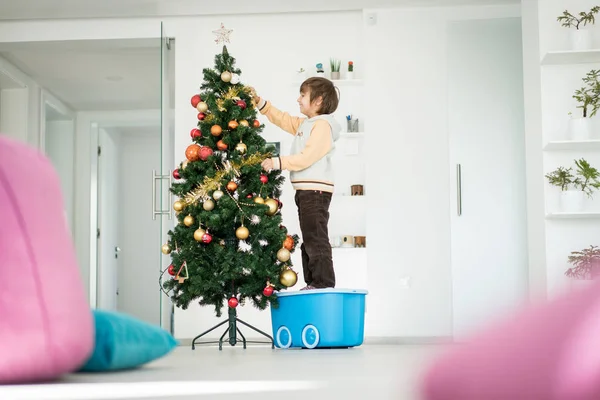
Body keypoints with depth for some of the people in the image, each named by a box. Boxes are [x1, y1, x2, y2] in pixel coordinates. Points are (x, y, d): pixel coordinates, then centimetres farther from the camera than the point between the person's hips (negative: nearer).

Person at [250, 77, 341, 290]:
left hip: (316, 190, -11)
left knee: (316, 238, -12)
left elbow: (307, 157, -21)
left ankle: (324, 282, -10)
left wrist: (278, 162, -21)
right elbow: (282, 119, 29)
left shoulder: (323, 125, -12)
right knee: (309, 239, 13)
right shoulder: (304, 124, 19)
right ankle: (312, 282, 18)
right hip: (305, 191, 11)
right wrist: (259, 101, 20)